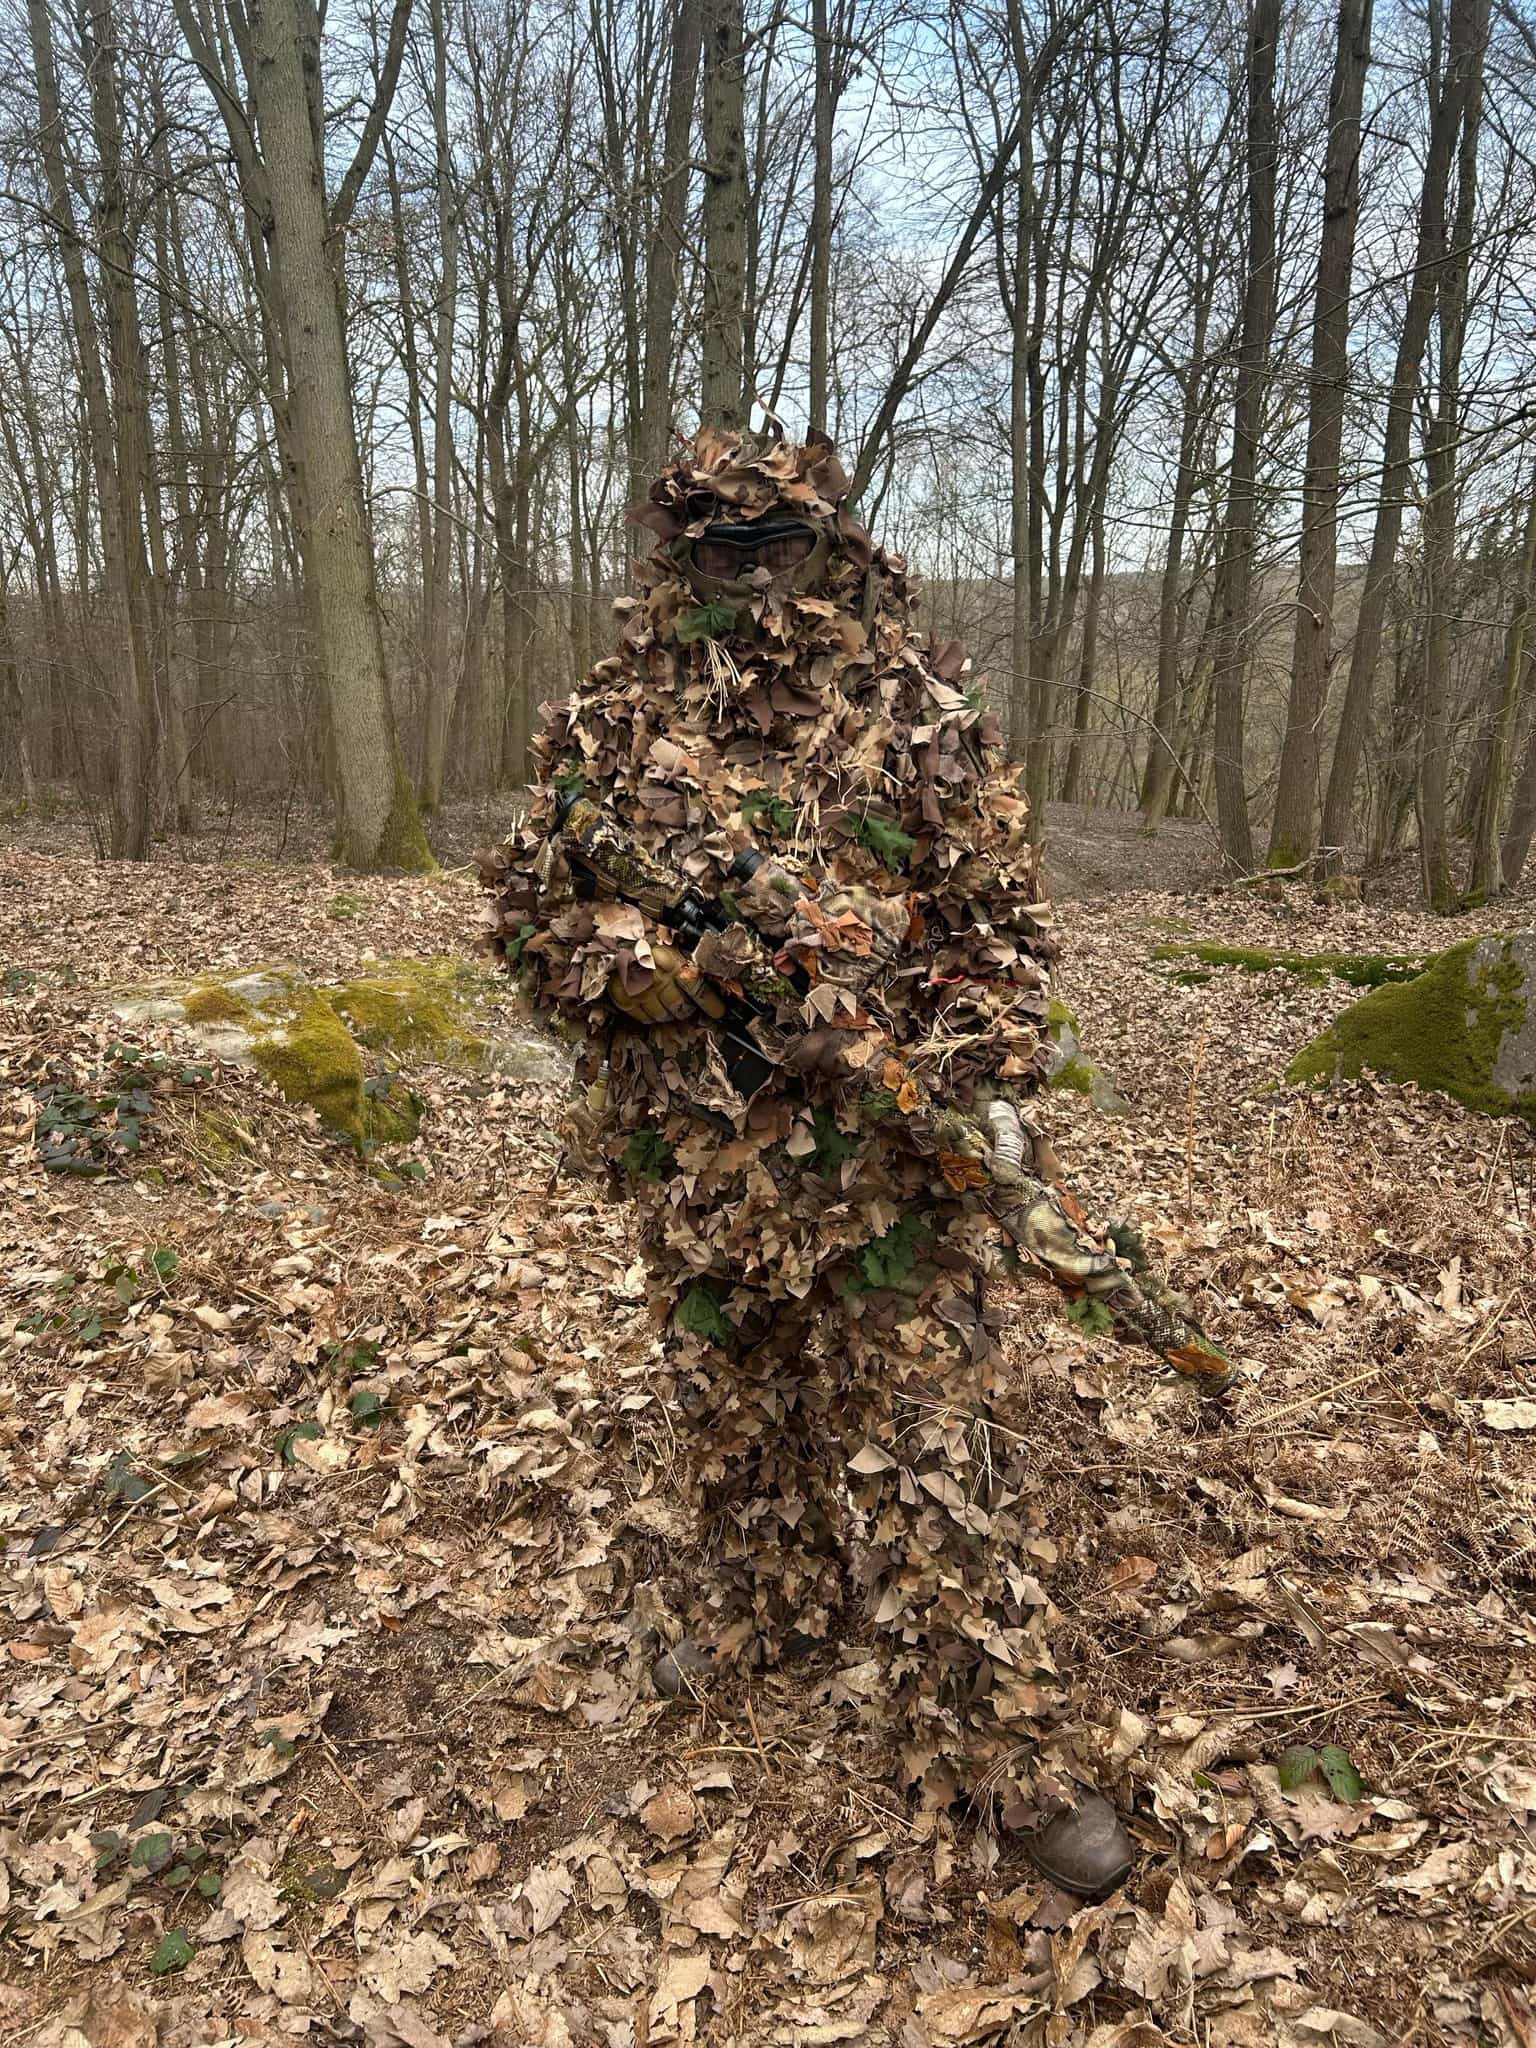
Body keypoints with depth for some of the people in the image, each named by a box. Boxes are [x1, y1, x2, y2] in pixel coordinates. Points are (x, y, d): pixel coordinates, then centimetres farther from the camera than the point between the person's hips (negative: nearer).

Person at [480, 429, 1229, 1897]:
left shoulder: (923, 712, -4)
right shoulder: (611, 730, 1)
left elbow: (1000, 923, -1)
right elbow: (532, 915, 4)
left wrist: (990, 1090, -13)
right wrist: (678, 967, -15)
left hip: (887, 1159, -2)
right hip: (696, 1163, 3)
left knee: (929, 1453, 3)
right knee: (732, 1415, 21)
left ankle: (1004, 1741, 19)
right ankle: (763, 1605, 47)